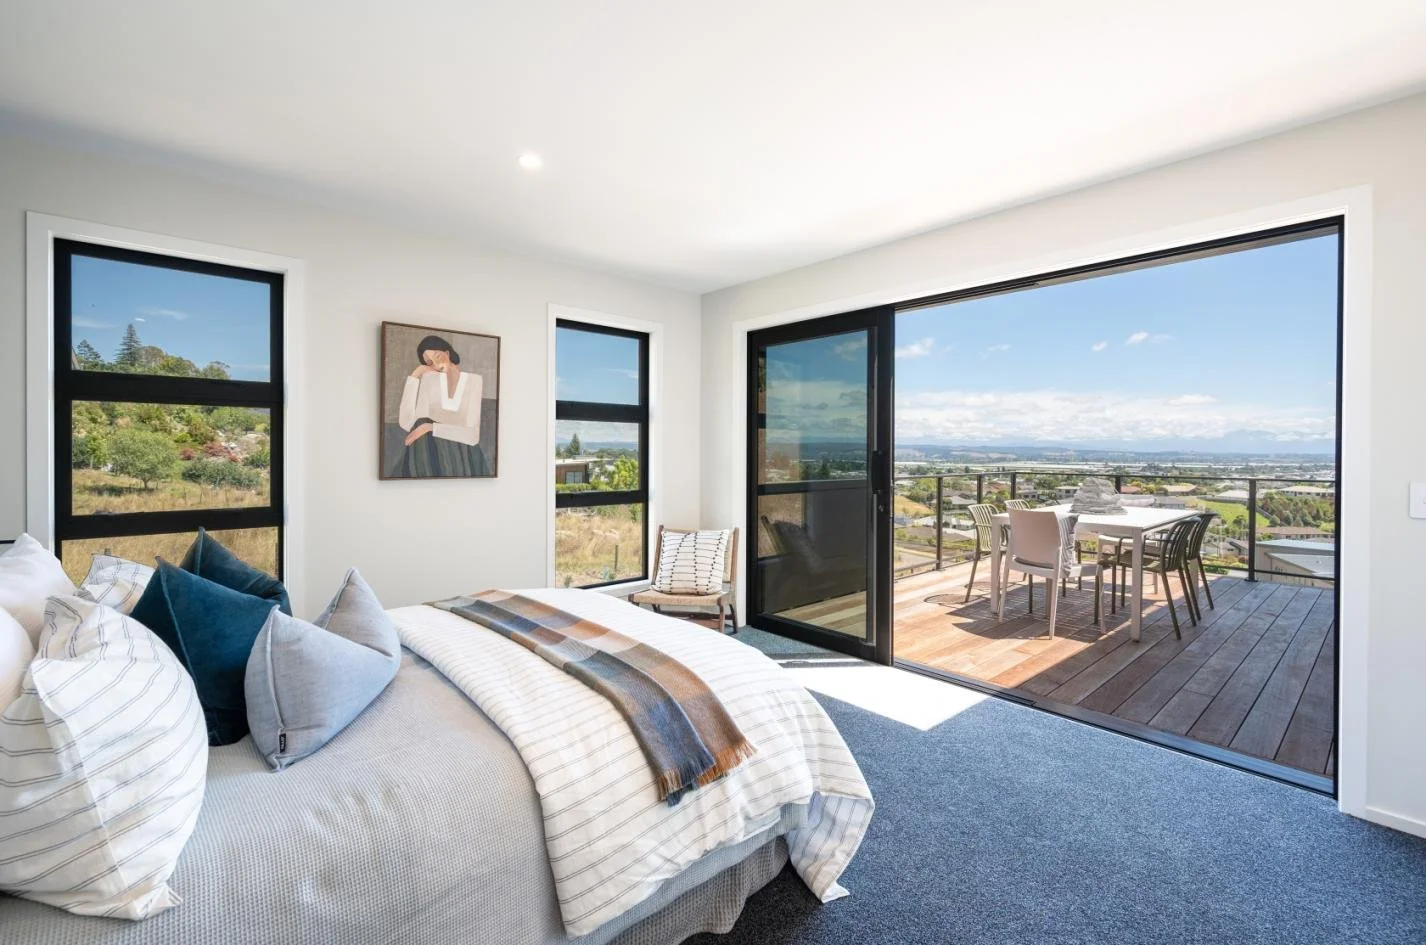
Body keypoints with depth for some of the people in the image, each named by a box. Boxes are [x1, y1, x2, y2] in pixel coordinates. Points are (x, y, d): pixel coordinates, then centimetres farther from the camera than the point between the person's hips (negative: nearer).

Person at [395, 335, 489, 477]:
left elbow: (473, 435, -9)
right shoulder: (428, 378, 5)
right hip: (431, 451, 3)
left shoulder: (474, 381, 0)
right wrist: (414, 376, -7)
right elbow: (406, 424, -9)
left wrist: (432, 427, -18)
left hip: (461, 453, -3)